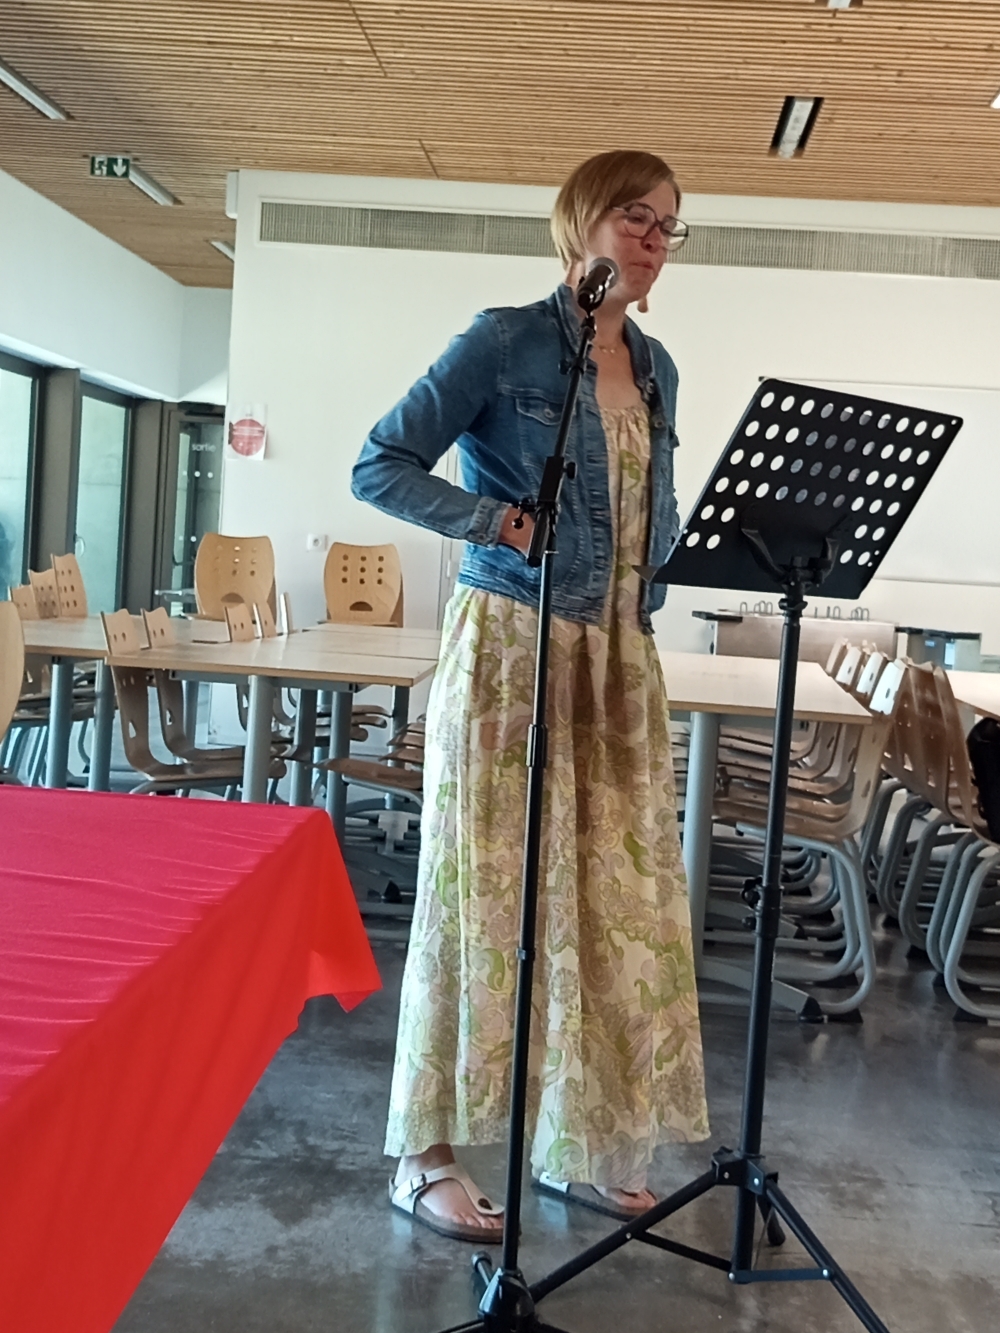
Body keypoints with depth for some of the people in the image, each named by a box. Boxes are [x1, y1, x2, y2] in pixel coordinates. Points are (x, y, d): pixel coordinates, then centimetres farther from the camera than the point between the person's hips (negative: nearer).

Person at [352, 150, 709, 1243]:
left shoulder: (654, 368, 15)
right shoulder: (507, 342, -4)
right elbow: (379, 466, -7)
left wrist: (653, 588, 6)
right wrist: (496, 520, -17)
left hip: (620, 658, 7)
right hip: (512, 647, -6)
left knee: (617, 895, 7)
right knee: (487, 894, -2)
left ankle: (585, 1143, 23)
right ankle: (425, 1156, 13)